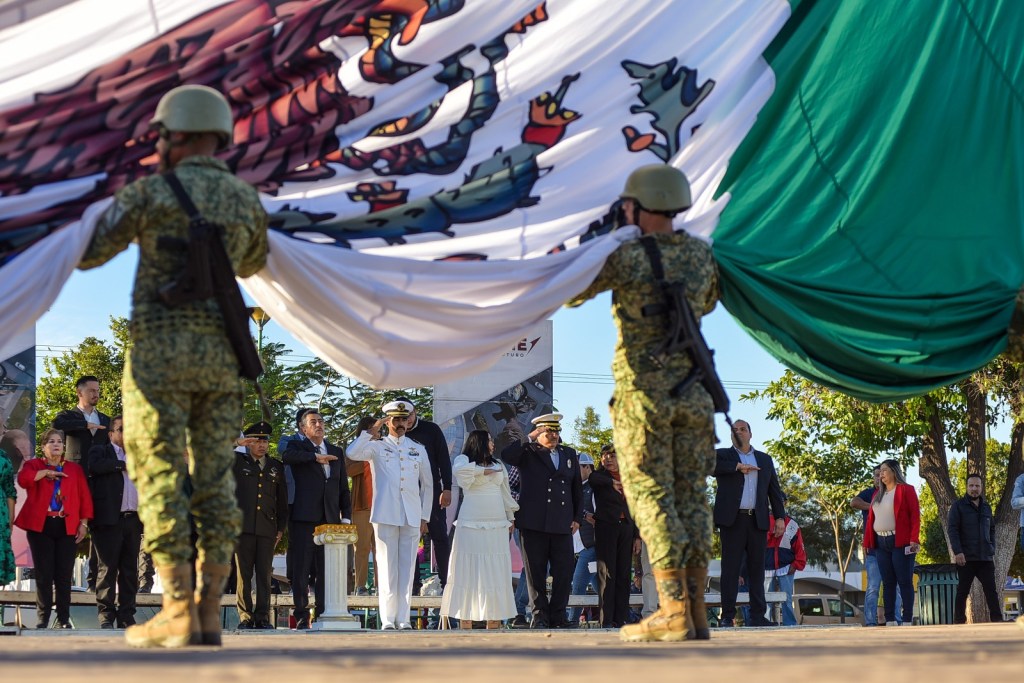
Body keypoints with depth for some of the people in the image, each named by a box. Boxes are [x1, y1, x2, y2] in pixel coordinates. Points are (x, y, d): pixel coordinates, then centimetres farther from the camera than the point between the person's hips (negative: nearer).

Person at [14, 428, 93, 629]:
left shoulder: (75, 469, 14)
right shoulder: (34, 465, 9)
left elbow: (84, 496, 8)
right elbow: (23, 479, -13)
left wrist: (83, 523, 0)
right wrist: (47, 472, -12)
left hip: (67, 527, 1)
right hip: (40, 526, -1)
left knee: (64, 575, 0)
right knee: (44, 574, -2)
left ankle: (64, 618, 5)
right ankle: (43, 618, 2)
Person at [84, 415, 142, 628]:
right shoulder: (100, 451, 7)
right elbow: (94, 466, -16)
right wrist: (123, 465, -9)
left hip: (133, 520, 5)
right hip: (110, 520, -5)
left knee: (130, 571, 4)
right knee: (108, 568, -6)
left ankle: (126, 617, 6)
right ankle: (106, 616, -5)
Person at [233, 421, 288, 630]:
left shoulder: (276, 467, 16)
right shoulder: (237, 462, 10)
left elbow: (282, 501, 18)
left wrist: (281, 528, 11)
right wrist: (238, 442, -3)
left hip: (267, 529, 2)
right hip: (243, 526, -2)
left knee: (264, 575, -1)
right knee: (243, 575, -2)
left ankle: (262, 618, 1)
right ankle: (245, 617, 1)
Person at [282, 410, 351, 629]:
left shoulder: (336, 452, 19)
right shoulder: (298, 446, 7)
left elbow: (343, 488, 19)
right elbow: (286, 456, -19)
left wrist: (346, 517, 10)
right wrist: (316, 457, -20)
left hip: (330, 520, 4)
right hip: (304, 519, -4)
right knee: (302, 569, -4)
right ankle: (302, 617, -2)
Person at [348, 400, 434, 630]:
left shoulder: (418, 450, 17)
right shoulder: (377, 447, 9)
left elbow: (428, 485, 20)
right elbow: (352, 454, -11)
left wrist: (425, 517, 14)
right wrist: (372, 431, -11)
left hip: (412, 517, 2)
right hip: (385, 516, -2)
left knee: (407, 568, 0)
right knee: (387, 568, -4)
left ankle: (403, 618, 3)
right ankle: (387, 618, -2)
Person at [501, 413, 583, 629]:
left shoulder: (569, 454, 18)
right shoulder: (528, 453, 5)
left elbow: (577, 489, 21)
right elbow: (506, 456, -17)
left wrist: (577, 518, 13)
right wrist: (529, 438, -12)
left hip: (562, 524, 4)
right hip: (534, 522, -4)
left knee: (564, 571, -1)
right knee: (536, 571, 0)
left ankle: (558, 615, 7)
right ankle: (540, 615, 6)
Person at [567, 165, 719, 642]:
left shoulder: (626, 257, -11)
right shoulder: (701, 254, 6)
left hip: (643, 392, -5)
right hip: (692, 391, 5)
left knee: (651, 497, -4)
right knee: (690, 496, 8)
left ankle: (674, 613, -10)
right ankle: (696, 611, 5)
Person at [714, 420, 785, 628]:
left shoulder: (765, 460, 19)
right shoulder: (722, 455, 10)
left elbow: (774, 490, 15)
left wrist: (779, 517, 4)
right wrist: (738, 467, -13)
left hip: (758, 521, 3)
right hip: (733, 519, -3)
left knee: (757, 568, 2)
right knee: (731, 568, -5)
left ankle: (757, 616, 3)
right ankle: (727, 616, -5)